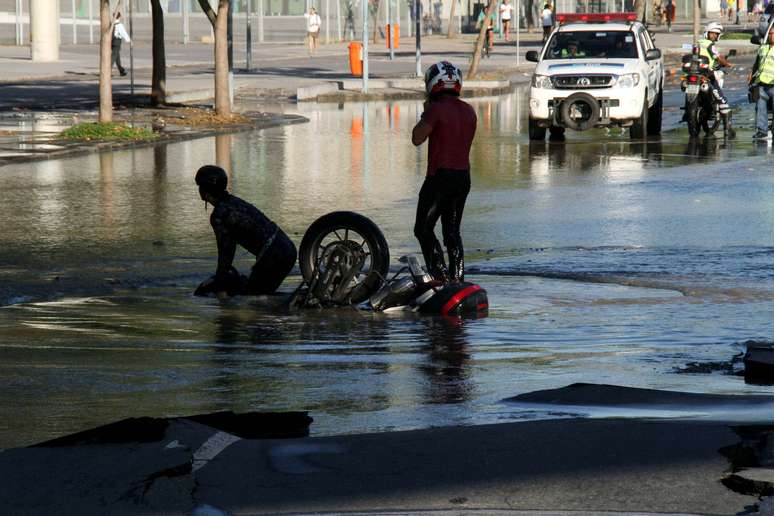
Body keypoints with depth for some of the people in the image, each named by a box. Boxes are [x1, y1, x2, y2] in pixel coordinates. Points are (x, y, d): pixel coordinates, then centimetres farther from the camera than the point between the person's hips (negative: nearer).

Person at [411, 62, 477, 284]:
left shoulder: (437, 109, -14)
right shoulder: (469, 111, 8)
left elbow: (417, 138, -14)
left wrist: (425, 114, 0)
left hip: (440, 176, -7)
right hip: (464, 176, 7)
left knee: (424, 229, 1)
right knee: (452, 230, 14)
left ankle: (440, 275, -13)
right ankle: (457, 279, 9)